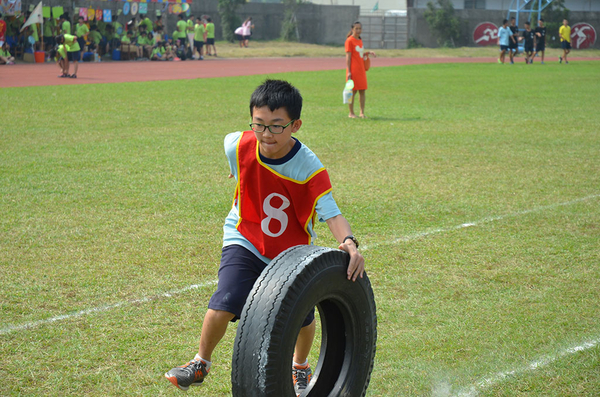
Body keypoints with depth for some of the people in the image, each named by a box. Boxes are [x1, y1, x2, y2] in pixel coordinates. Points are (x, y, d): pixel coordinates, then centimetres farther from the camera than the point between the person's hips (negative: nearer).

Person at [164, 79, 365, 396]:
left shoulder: (310, 168, -27)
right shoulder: (238, 146, -21)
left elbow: (331, 212, -32)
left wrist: (349, 242, -50)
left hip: (293, 251, 0)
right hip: (245, 241, 0)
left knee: (302, 316, 9)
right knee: (224, 304, -17)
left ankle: (300, 368, 42)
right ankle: (201, 364, 10)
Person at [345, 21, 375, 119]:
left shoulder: (360, 40, 15)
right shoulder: (349, 40, -8)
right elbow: (348, 56, -11)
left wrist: (368, 53, 7)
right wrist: (348, 71, -16)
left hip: (361, 69, 7)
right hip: (353, 70, -7)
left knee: (363, 91, 5)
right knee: (352, 91, -3)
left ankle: (362, 112, 10)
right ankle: (351, 113, 5)